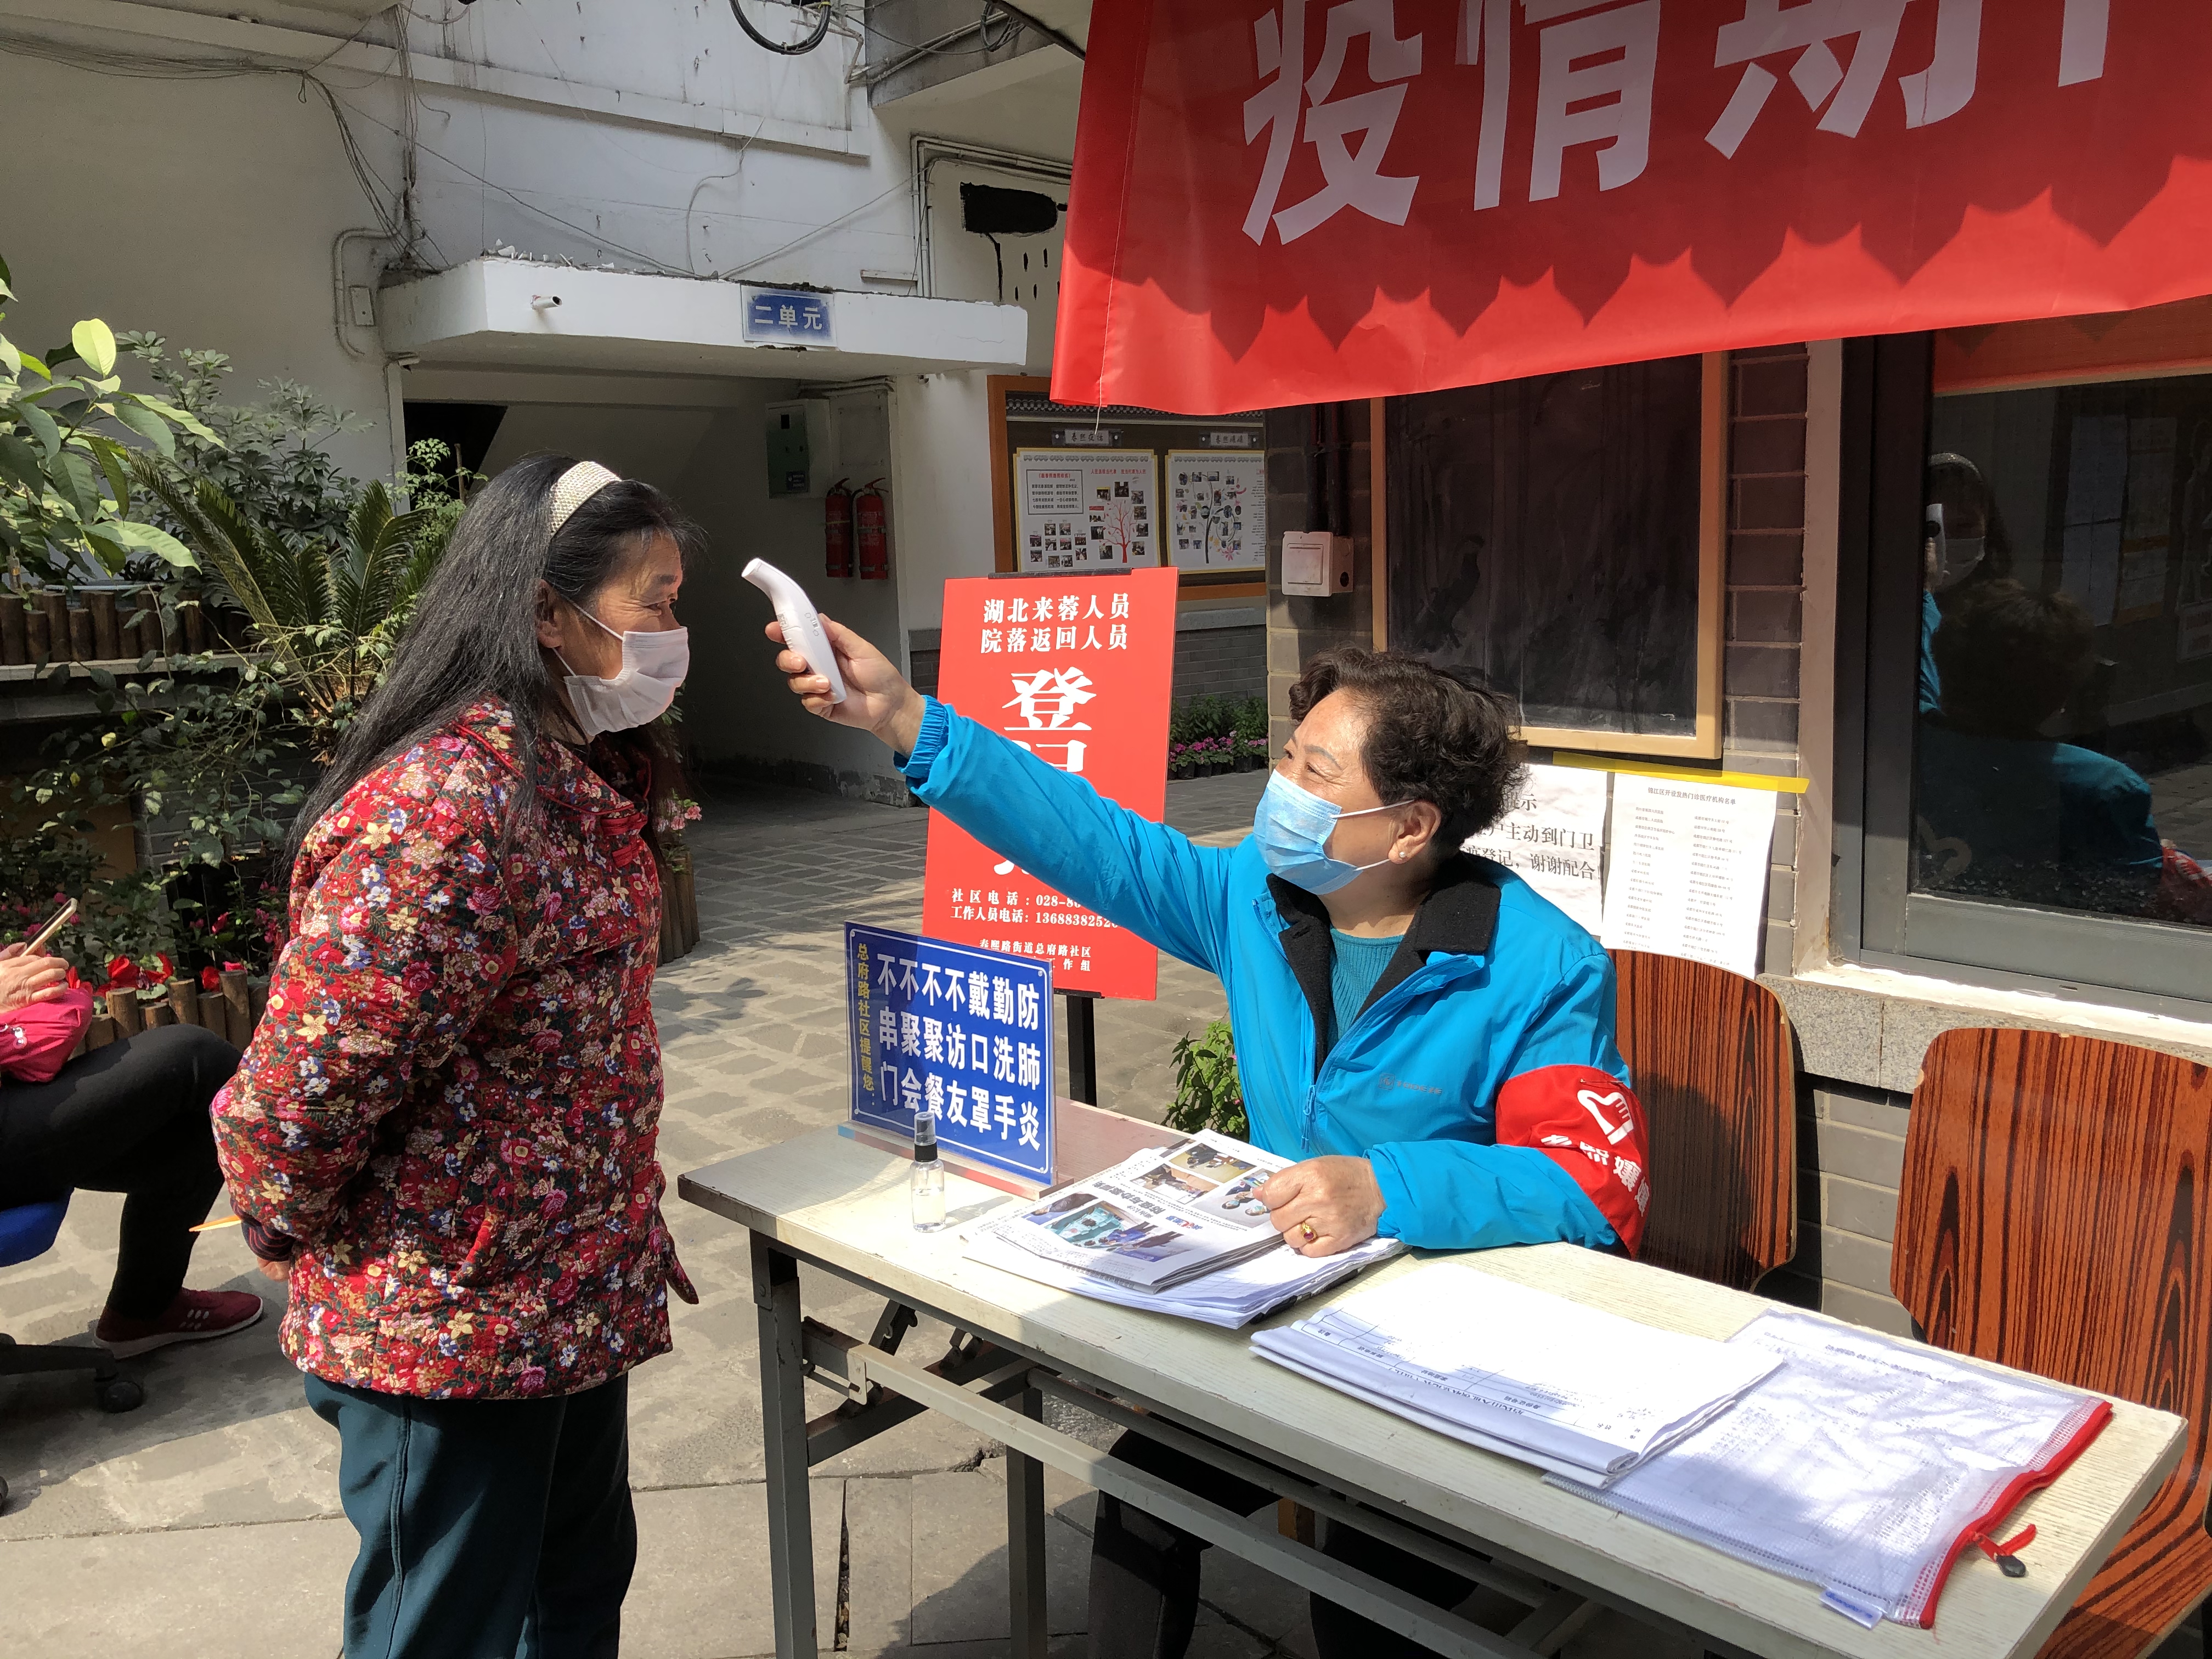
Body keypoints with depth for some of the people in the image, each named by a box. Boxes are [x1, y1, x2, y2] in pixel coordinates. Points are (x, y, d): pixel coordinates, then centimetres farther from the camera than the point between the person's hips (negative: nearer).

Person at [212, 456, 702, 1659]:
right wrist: (296, 1244, -7)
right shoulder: (444, 809, -28)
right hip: (452, 1334, -9)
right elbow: (295, 1090, -25)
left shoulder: (581, 779, 4)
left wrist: (627, 1232, 14)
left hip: (575, 1307, 9)